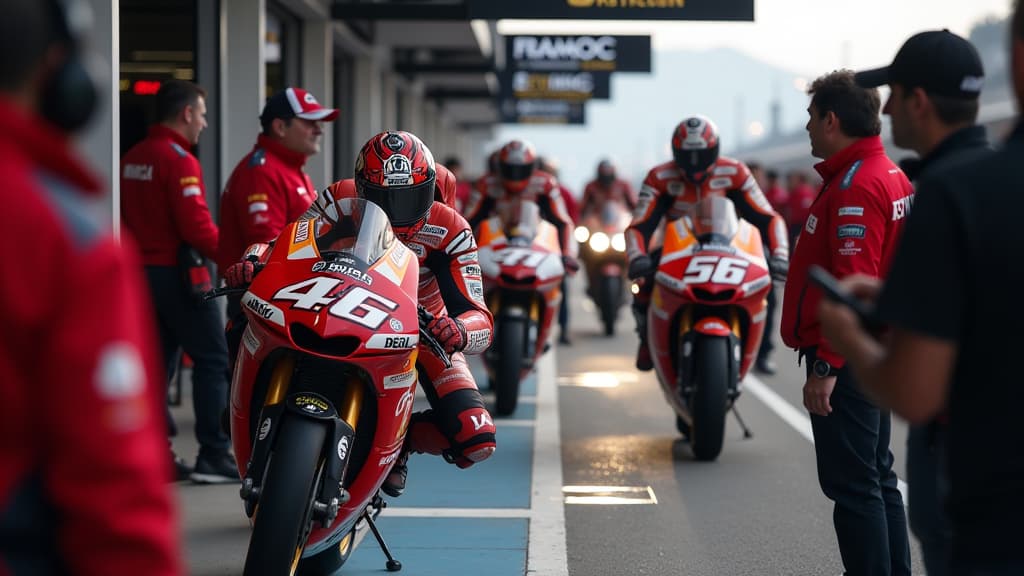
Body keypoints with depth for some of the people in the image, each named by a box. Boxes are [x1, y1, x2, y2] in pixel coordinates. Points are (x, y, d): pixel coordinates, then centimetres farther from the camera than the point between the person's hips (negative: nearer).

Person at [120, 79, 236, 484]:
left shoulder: (132, 158, 13)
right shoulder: (179, 159, -14)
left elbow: (126, 219, 17)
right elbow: (196, 225, -21)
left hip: (142, 272, 9)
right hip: (177, 273, -9)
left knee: (157, 362, 11)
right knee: (213, 360, -3)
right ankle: (214, 456, -6)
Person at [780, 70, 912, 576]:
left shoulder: (854, 187, -18)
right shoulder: (892, 177, 14)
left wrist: (826, 366, -23)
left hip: (847, 359, -11)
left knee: (852, 486, -7)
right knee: (878, 481, 16)